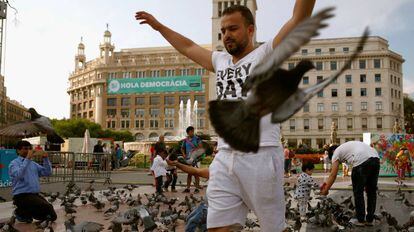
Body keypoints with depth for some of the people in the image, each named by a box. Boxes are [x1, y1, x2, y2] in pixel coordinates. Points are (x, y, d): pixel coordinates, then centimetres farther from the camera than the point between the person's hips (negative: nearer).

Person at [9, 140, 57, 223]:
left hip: (35, 195, 7)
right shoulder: (14, 163, -2)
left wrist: (45, 159, 1)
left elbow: (47, 173, 12)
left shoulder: (33, 164, 19)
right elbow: (18, 175, -24)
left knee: (52, 216, 1)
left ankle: (26, 213, 18)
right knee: (48, 208, -25)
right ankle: (21, 212, -3)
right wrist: (27, 159, -26)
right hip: (22, 196, -7)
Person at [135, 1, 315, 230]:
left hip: (261, 156, -5)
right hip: (224, 158, 5)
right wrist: (158, 26, 43)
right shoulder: (220, 61, 21)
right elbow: (188, 47, 35)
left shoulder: (266, 54, 4)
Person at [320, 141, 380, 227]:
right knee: (372, 191, 18)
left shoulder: (336, 153, 15)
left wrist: (326, 190, 19)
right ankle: (369, 220, 27)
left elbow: (333, 175, 11)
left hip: (362, 161, -8)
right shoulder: (346, 146, 37)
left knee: (358, 192, 8)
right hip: (376, 159, 8)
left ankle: (361, 220, 16)